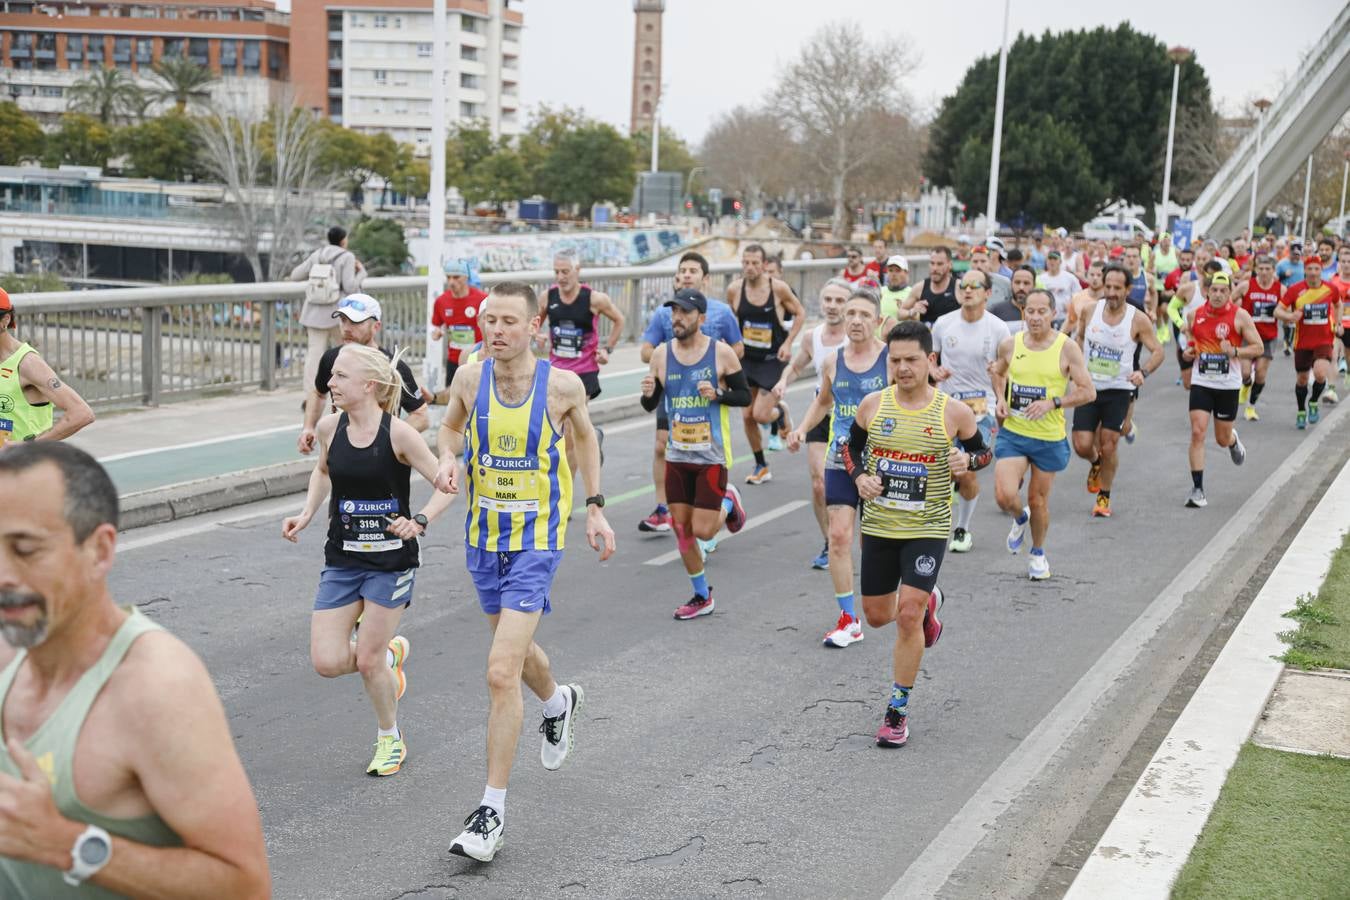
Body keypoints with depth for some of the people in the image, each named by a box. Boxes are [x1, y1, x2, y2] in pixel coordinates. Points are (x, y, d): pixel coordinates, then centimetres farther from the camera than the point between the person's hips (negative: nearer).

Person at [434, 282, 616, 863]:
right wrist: (448, 459, -8)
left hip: (538, 539, -5)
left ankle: (493, 809, -5)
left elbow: (584, 436, 7)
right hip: (483, 536, 5)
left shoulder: (562, 385, -14)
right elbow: (451, 425, 14)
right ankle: (559, 702, 59)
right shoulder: (470, 379, -7)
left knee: (501, 671, -14)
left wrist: (595, 507, 7)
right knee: (516, 648, 25)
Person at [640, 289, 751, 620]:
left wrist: (717, 394, -20)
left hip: (712, 456, -4)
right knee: (681, 528, 7)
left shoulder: (721, 353, -9)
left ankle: (728, 502, 27)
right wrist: (648, 393, -16)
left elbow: (745, 396, -2)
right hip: (677, 455, 4)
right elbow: (650, 406, 7)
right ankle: (702, 597, 24)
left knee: (703, 531, -7)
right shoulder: (661, 354, 1)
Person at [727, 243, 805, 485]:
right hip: (747, 359, 4)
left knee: (761, 415, -12)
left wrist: (788, 343, -10)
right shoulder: (734, 289, -7)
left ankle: (781, 412, 26)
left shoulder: (778, 288, -15)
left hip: (773, 359, -3)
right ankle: (761, 466, 23)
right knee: (747, 416, 5)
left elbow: (800, 313, -1)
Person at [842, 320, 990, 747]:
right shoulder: (873, 404, -2)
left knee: (908, 615, -12)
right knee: (877, 615, 12)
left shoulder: (953, 412, -7)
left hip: (928, 528, -3)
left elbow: (982, 451, 8)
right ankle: (927, 604, 48)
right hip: (878, 526, 3)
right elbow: (851, 446, 13)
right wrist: (859, 476, -7)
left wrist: (967, 460, -15)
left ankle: (897, 711, 3)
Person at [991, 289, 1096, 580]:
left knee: (1039, 500, 11)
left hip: (1049, 438, -1)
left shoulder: (1067, 348, -10)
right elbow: (998, 372, 20)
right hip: (1012, 433, 1)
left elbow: (1088, 392, -9)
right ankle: (1020, 518, 23)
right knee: (1005, 496, -15)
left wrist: (1053, 403, -20)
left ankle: (1038, 553, 37)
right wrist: (1001, 399, 2)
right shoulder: (1010, 345, -2)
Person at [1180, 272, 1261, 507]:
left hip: (1228, 384, -1)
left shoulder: (1240, 316, -7)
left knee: (1222, 438, 11)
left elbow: (1257, 347, -4)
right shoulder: (1194, 315, 1)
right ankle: (1197, 489, -8)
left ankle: (1233, 441, 51)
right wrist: (1189, 349, 3)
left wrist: (1234, 351, -21)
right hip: (1201, 382, 1)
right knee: (1197, 433, -13)